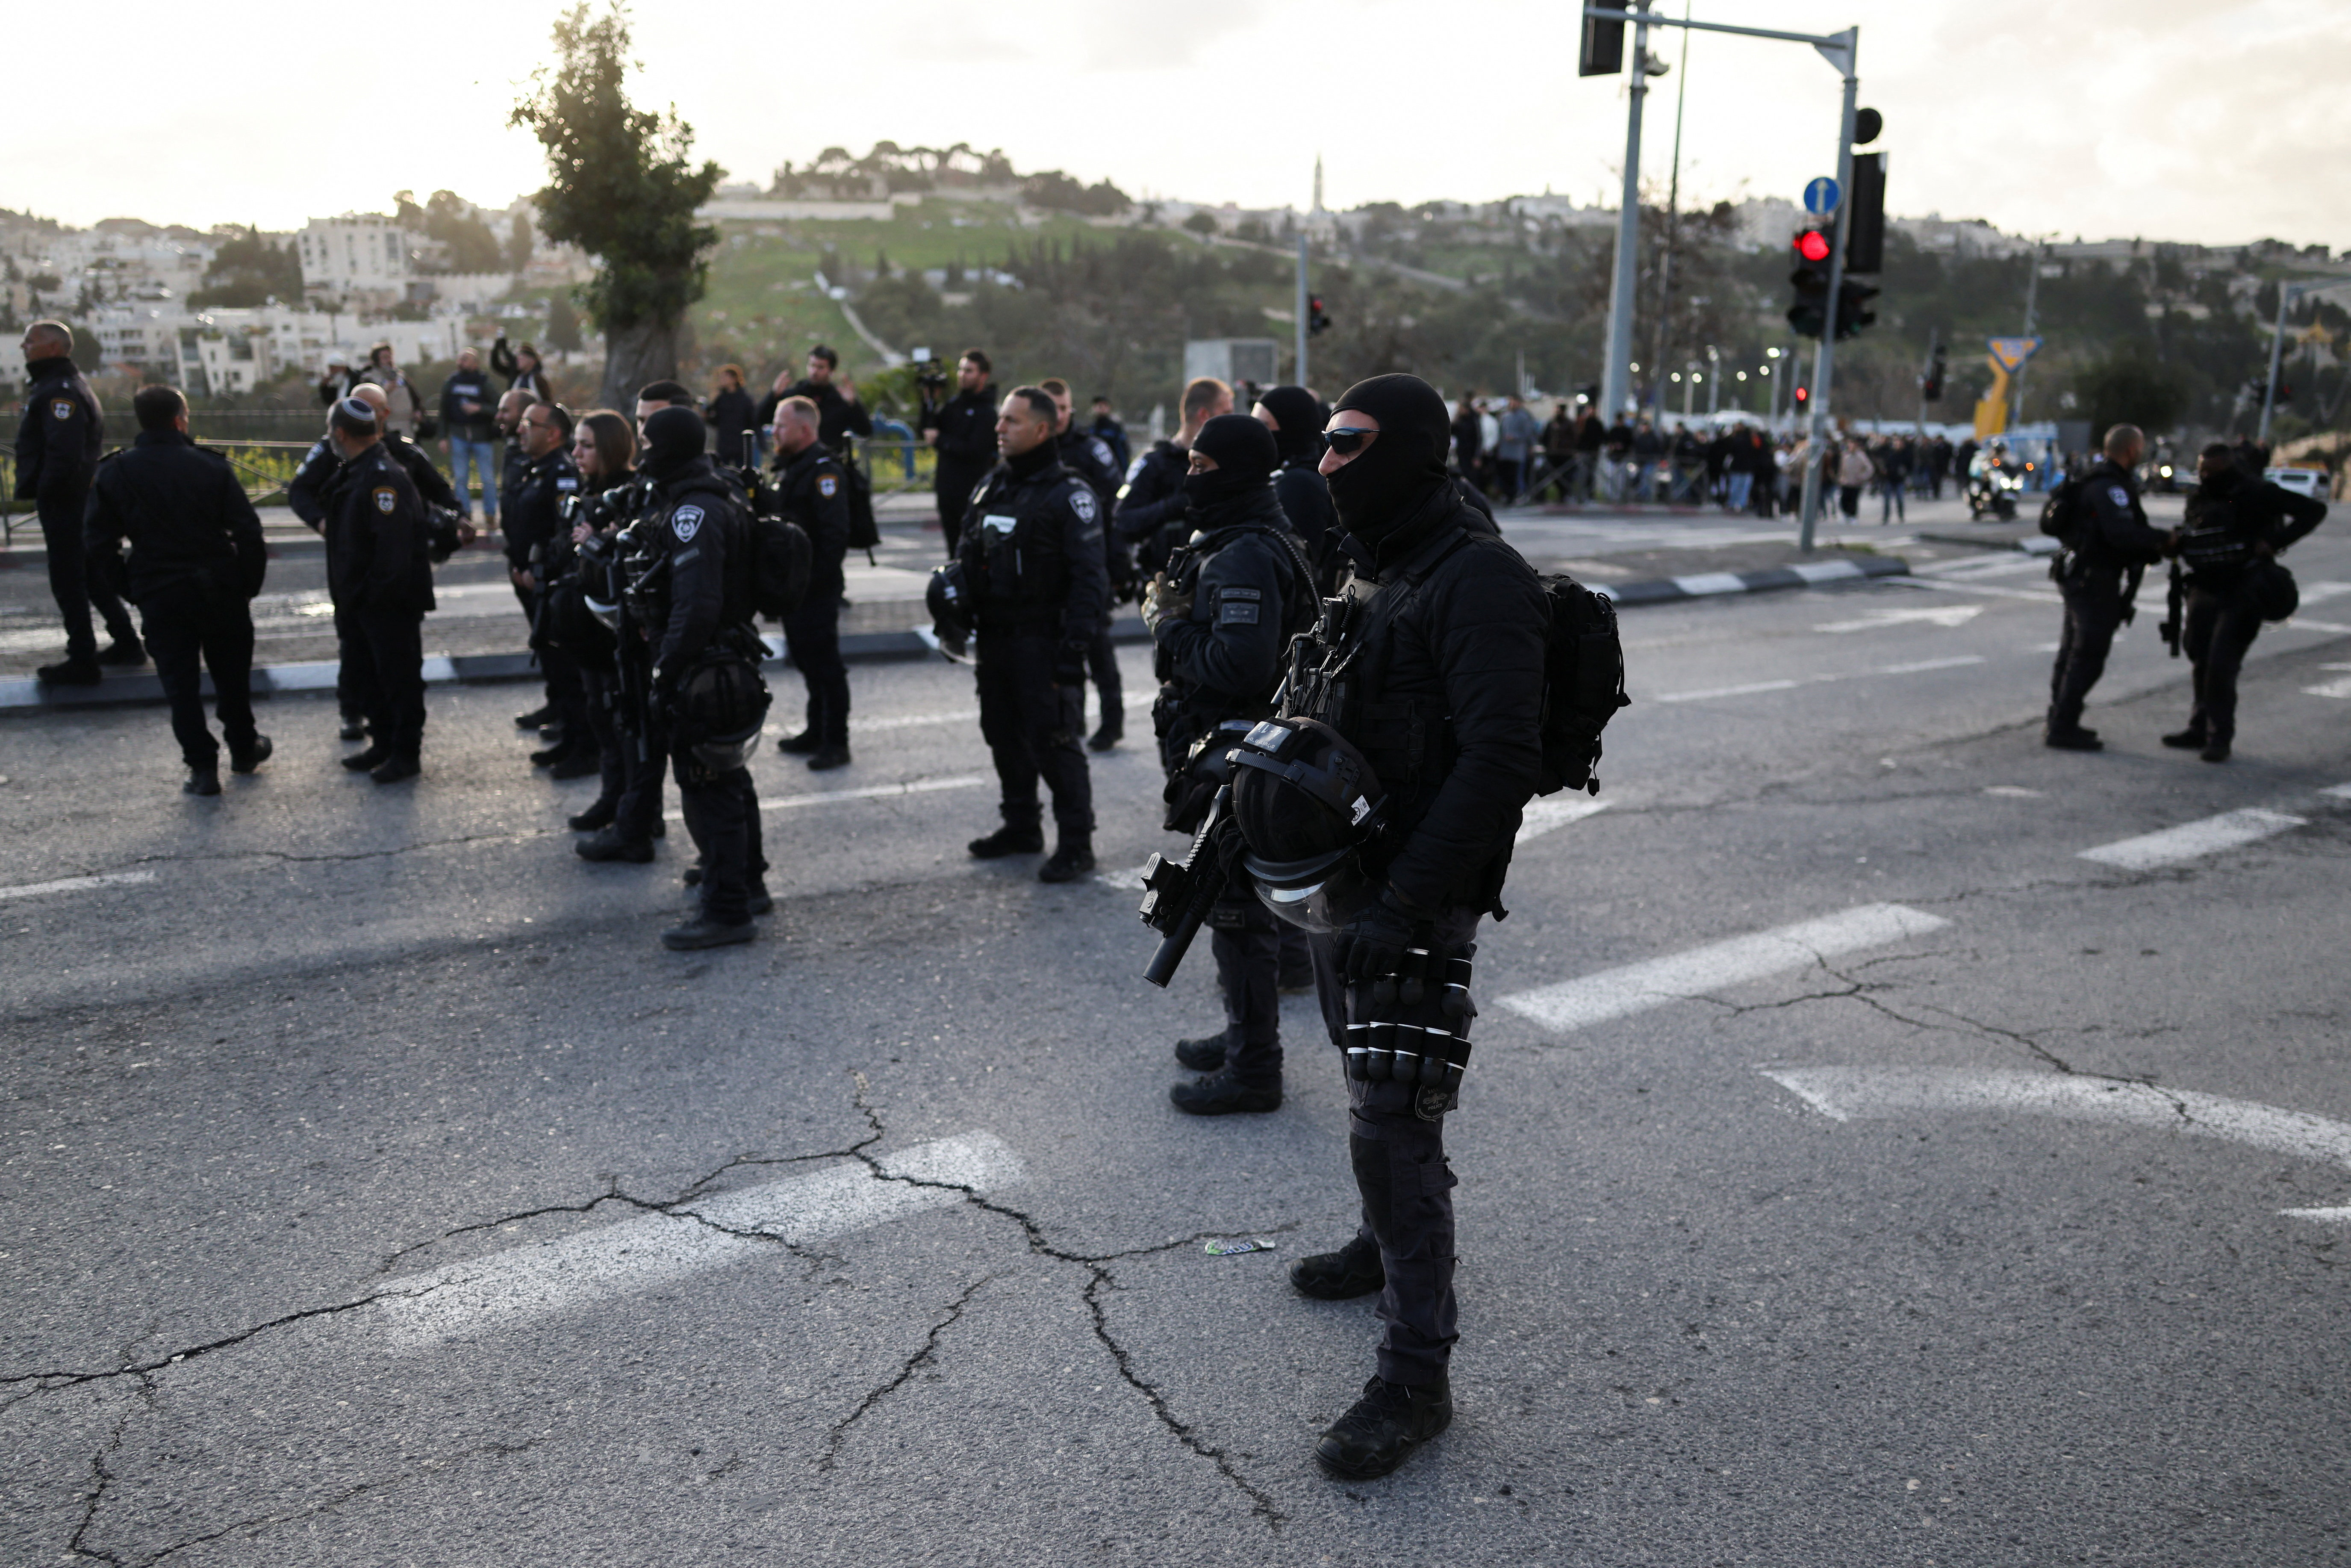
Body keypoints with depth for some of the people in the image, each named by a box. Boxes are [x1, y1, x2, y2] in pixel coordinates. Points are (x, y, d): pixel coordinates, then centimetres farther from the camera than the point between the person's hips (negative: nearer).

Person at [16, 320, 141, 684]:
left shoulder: (59, 391, -17)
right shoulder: (69, 385, 17)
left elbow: (64, 452, -28)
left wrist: (43, 491, -18)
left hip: (63, 503, -10)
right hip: (81, 499, 10)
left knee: (68, 582, -5)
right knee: (92, 576, 18)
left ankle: (82, 662, -1)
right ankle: (127, 644, 26)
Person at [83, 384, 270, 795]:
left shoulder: (114, 473, -3)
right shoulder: (212, 467, -7)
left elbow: (98, 540, 0)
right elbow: (247, 532, -9)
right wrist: (250, 585, 1)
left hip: (159, 595, 0)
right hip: (218, 588, 0)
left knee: (180, 683, 6)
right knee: (231, 673, 17)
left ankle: (202, 767, 4)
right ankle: (244, 749, 31)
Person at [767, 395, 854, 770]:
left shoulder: (823, 471, -16)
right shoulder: (788, 468, 15)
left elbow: (834, 536, -23)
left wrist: (814, 580, -23)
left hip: (816, 589, -10)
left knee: (825, 663, -4)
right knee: (807, 659, 17)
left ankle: (836, 743, 3)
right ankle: (816, 733, 27)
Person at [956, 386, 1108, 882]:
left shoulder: (1069, 495, -10)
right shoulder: (990, 488, 13)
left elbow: (1090, 577, -15)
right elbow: (967, 558, 21)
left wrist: (1073, 649, -20)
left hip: (1043, 641, -8)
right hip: (994, 637, 8)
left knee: (1054, 741, -5)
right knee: (1004, 734, 15)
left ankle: (1076, 844, 5)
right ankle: (1021, 827, 31)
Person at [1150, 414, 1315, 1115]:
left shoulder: (1246, 558, -22)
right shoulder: (1230, 542, 13)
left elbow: (1238, 667, -31)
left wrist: (1168, 624, -17)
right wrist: (1174, 613, 1)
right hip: (1222, 749, 11)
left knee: (1238, 908, -2)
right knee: (1235, 902, 20)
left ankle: (1253, 1071, 9)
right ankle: (1244, 1036, 35)